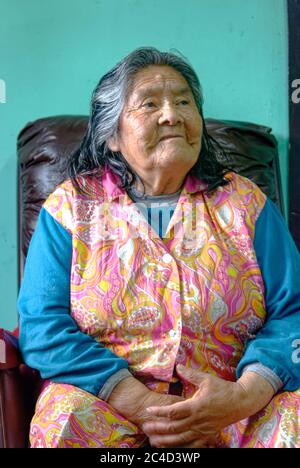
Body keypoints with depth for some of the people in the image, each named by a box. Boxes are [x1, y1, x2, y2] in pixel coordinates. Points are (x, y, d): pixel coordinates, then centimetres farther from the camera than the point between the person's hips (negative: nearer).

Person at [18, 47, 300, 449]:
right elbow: (42, 324, -5)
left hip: (233, 406, 1)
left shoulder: (246, 203, 7)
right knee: (67, 417, -31)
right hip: (110, 399, 0)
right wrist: (141, 404, -17)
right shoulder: (71, 206, 3)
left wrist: (244, 396, -18)